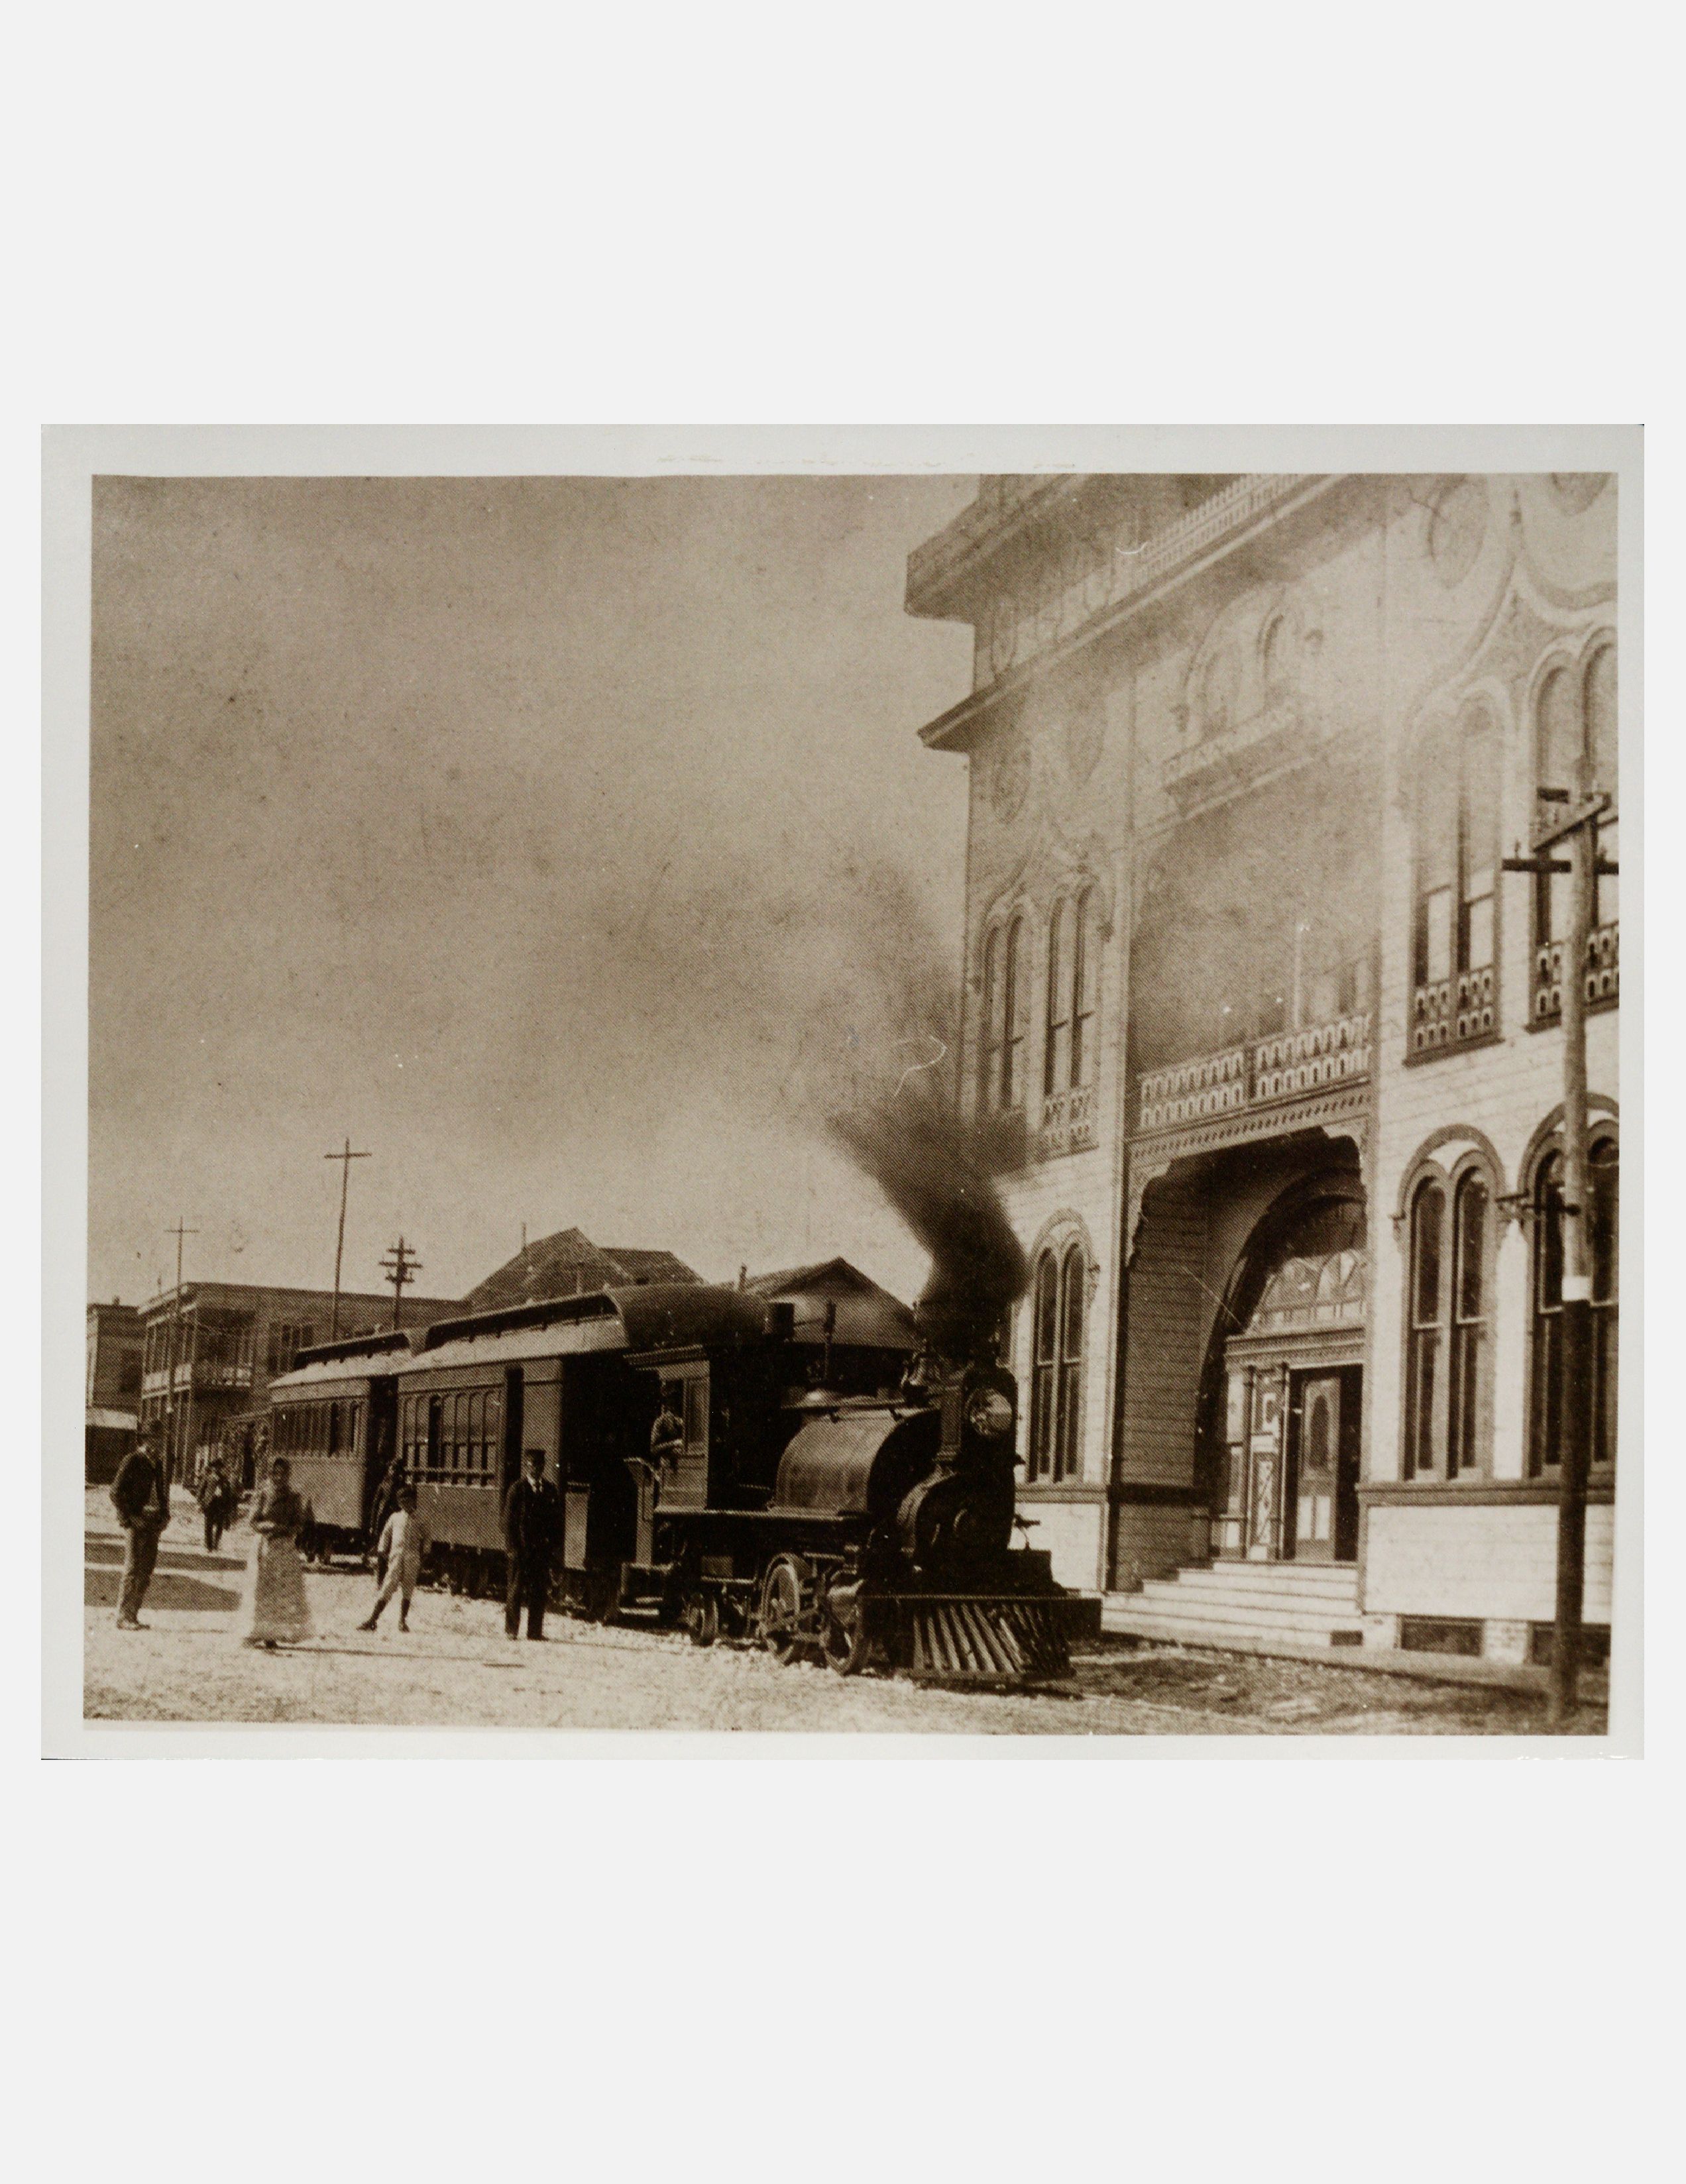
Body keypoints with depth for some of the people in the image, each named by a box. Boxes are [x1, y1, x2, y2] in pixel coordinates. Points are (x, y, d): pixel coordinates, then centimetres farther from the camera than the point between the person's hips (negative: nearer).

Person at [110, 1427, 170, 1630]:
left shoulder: (156, 1465, 16)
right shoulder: (132, 1461, -7)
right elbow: (116, 1493, -9)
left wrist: (163, 1517, 12)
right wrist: (128, 1520, -13)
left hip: (152, 1524, 7)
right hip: (136, 1522, -7)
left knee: (147, 1570, 7)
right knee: (133, 1569, -9)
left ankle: (132, 1615, 13)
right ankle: (124, 1617, -6)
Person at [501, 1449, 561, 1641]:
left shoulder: (551, 1490, 11)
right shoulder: (517, 1489, 0)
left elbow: (557, 1519, 13)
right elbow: (508, 1521, -2)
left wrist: (554, 1546, 4)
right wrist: (512, 1547, -9)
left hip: (543, 1549, 3)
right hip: (520, 1548, -3)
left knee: (540, 1592, 3)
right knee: (516, 1589, -1)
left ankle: (535, 1630, 8)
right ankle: (511, 1630, 5)